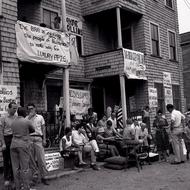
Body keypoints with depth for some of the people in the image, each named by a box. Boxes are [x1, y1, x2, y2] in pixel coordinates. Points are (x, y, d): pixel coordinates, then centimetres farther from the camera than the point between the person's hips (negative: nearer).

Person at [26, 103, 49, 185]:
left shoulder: (40, 117, 11)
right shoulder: (26, 118, 10)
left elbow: (43, 128, 11)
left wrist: (44, 139, 2)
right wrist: (29, 116, -9)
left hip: (38, 138, 0)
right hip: (29, 138, 1)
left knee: (41, 158, -3)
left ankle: (43, 177, 4)